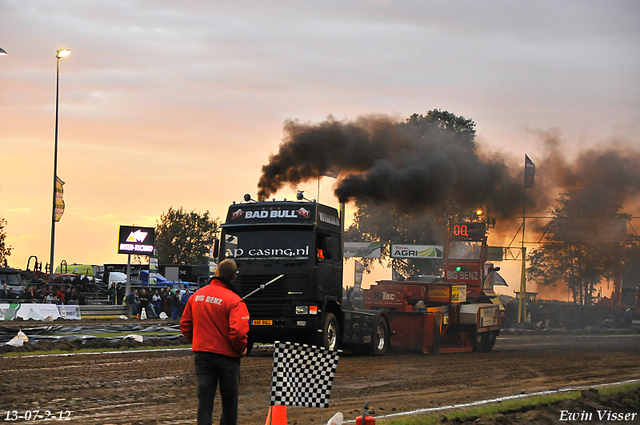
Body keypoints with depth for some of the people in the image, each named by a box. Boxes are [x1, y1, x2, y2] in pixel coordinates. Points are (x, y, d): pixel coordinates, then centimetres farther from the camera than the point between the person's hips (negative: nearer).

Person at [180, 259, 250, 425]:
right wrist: (241, 349, -6)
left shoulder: (196, 296, 3)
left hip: (201, 354, 4)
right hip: (227, 355, -4)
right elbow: (238, 331, -24)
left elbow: (185, 325, 11)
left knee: (204, 398, 4)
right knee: (229, 399, 11)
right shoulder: (233, 300, -16)